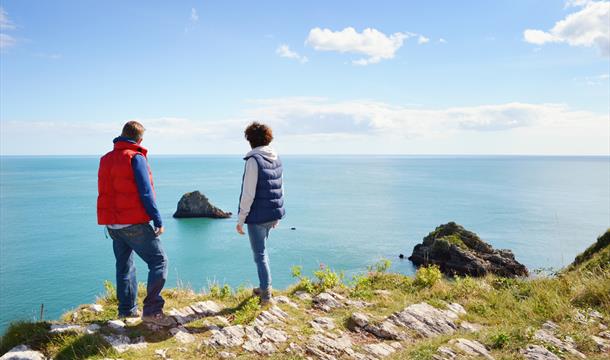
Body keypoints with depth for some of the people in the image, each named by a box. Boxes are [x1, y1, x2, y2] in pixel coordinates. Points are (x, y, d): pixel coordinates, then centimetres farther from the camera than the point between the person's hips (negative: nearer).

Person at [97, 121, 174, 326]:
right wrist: (158, 221, -12)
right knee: (158, 262, -3)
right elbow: (146, 193, -16)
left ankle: (127, 309, 24)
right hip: (134, 224, -8)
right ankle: (152, 310, -8)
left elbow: (105, 193, 16)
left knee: (124, 266, 18)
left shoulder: (106, 159, 13)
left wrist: (112, 222, 20)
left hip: (112, 224, 8)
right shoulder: (136, 158, -11)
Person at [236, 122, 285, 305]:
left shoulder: (254, 160, -16)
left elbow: (248, 193, -19)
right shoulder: (276, 158, 6)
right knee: (261, 250, 23)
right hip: (273, 214, 7)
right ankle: (264, 287, 30)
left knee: (260, 254, 4)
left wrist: (241, 219, -12)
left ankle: (266, 293, 11)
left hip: (257, 216, -7)